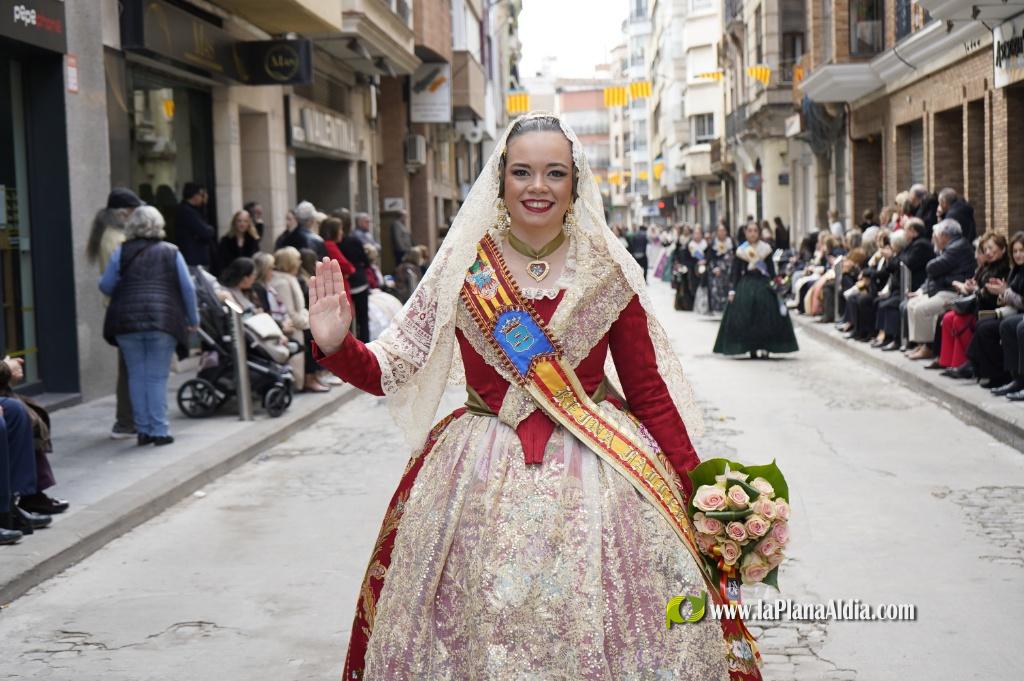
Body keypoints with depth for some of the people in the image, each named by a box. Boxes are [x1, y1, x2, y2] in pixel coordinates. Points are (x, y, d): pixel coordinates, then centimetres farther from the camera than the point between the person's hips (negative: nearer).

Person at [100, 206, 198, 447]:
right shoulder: (171, 252, 6)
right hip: (163, 321, -1)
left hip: (127, 322, 1)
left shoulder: (122, 252, 7)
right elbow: (188, 288, 5)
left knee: (137, 377, 9)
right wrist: (193, 319, 14)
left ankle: (144, 430, 11)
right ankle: (160, 431, -1)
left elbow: (105, 286, 8)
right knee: (158, 377, 3)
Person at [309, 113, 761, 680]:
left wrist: (696, 486, 2)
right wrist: (336, 345, -18)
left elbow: (649, 390, 4)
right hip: (480, 478, 0)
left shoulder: (607, 271, 1)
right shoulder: (463, 265, 1)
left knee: (588, 625, 1)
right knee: (479, 628, 4)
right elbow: (393, 368, 1)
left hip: (593, 473, 0)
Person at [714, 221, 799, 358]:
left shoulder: (766, 249, 5)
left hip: (763, 285, 0)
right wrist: (733, 290, -2)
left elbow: (771, 270, 6)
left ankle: (765, 347, 0)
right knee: (746, 319, -5)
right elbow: (736, 272, 5)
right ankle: (752, 348, 1)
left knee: (765, 318, -5)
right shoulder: (740, 251, 4)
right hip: (746, 286, 0)